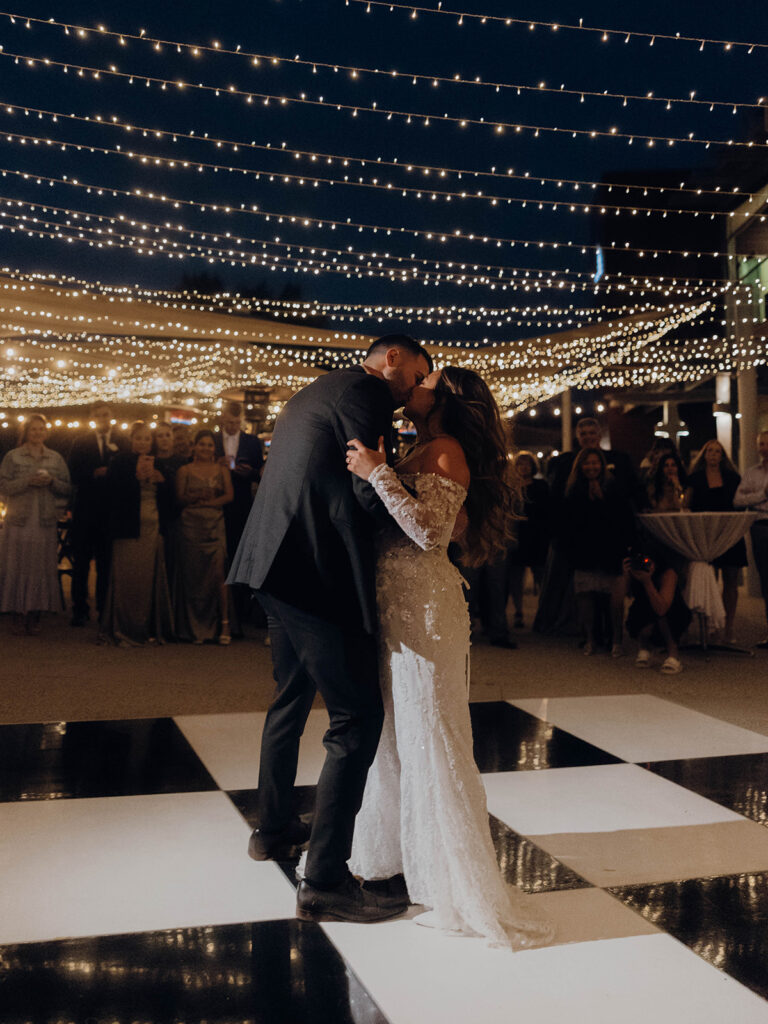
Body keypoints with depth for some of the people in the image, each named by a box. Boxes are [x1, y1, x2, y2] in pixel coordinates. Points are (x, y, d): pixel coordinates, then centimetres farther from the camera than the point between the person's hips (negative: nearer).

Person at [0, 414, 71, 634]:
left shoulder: (56, 459, 12)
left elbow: (68, 489, 9)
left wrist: (52, 482, -9)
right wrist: (28, 482, -14)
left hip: (45, 523, 2)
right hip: (19, 522, -1)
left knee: (41, 569, 0)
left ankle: (35, 614, 7)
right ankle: (18, 614, 4)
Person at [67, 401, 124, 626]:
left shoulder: (122, 443, 6)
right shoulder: (80, 442, 9)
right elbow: (74, 475, 1)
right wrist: (96, 474, -14)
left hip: (111, 510, -1)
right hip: (86, 509, 1)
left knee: (106, 563, 4)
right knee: (81, 561, 2)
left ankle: (104, 608, 11)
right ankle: (80, 609, 8)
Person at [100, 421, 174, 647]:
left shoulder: (157, 464, 18)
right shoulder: (120, 462, 3)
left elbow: (167, 499, 15)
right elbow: (114, 491, -10)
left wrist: (161, 481, -3)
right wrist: (137, 477, -15)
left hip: (153, 529, 5)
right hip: (129, 529, -4)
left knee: (151, 580, 1)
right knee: (127, 579, -7)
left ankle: (149, 629, 8)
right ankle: (124, 631, -1)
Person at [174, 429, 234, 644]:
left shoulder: (221, 470, 12)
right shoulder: (185, 471, 10)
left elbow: (229, 495, 1)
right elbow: (180, 499, 1)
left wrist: (206, 502, -8)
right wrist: (198, 496, -16)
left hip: (215, 526, 0)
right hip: (191, 526, 0)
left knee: (218, 572, -12)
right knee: (193, 575, -1)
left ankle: (224, 624, -9)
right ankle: (196, 628, 5)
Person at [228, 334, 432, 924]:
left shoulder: (312, 394, 22)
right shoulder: (365, 393, -9)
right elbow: (377, 502, -17)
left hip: (279, 568, 11)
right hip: (321, 575, -11)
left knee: (291, 699, 24)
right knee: (357, 716, -6)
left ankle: (274, 828, 40)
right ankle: (325, 881, -2)